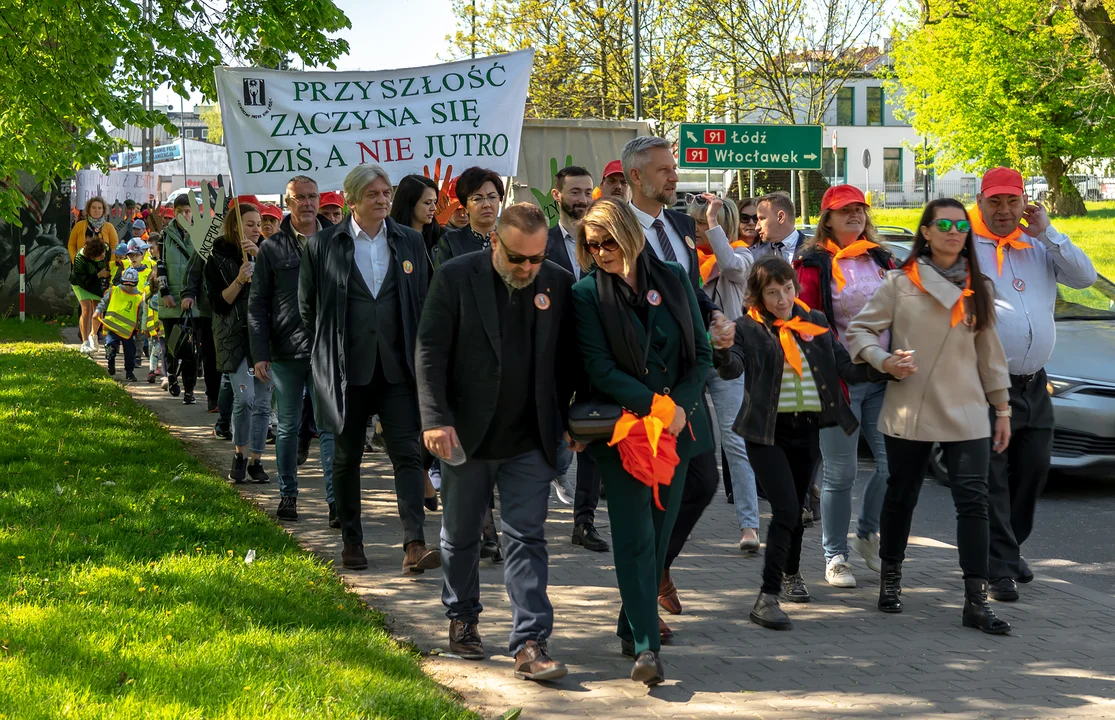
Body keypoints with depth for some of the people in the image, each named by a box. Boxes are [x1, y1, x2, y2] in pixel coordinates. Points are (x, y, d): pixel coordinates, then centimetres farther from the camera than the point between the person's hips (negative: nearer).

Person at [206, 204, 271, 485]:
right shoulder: (219, 259, 1)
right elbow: (217, 303, -4)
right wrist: (240, 280, -16)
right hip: (236, 337, -3)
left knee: (262, 402, 3)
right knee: (244, 397, -15)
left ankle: (256, 461, 13)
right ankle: (239, 454, 5)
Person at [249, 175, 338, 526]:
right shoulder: (272, 247, 2)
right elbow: (257, 303, 2)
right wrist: (260, 353, -5)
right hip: (285, 352, 1)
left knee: (330, 426, -3)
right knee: (287, 427, 11)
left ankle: (335, 499, -2)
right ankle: (288, 494, 22)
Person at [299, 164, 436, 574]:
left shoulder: (410, 242, 6)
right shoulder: (323, 245, 0)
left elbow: (424, 302, 12)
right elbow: (307, 306, 8)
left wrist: (420, 358, 8)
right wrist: (326, 352, 10)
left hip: (397, 367, 1)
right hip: (346, 368, -1)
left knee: (408, 452, -8)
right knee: (347, 456, 9)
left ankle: (414, 545, -11)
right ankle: (351, 542, 22)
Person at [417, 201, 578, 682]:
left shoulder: (558, 284, 0)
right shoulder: (456, 277, -8)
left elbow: (568, 360, 8)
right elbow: (431, 351, -10)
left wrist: (571, 421, 4)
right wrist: (436, 418, -18)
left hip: (530, 440, 1)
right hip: (466, 435, -1)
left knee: (527, 539, -3)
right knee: (460, 536, 14)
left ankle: (530, 643, -4)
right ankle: (462, 618, 34)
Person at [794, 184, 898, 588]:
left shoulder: (881, 260, 14)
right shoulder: (815, 264, -2)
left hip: (882, 376, 5)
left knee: (893, 462, 0)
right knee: (841, 473, -1)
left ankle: (867, 535, 24)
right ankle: (835, 556, 11)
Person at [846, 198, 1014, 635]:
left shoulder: (979, 289, 9)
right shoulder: (900, 282, -1)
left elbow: (989, 351, 13)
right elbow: (859, 330, 2)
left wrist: (1002, 407, 11)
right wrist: (883, 358, -17)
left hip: (966, 413, 2)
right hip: (908, 412, -2)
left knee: (973, 501, -8)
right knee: (901, 497, 10)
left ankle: (976, 601, -8)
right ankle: (890, 579, 30)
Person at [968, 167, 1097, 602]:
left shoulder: (1039, 247, 13)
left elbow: (1085, 277, 4)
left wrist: (1046, 232, -3)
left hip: (1034, 385, 6)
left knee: (1032, 470, 13)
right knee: (993, 479, -4)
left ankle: (1009, 548, 30)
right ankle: (999, 570, -2)